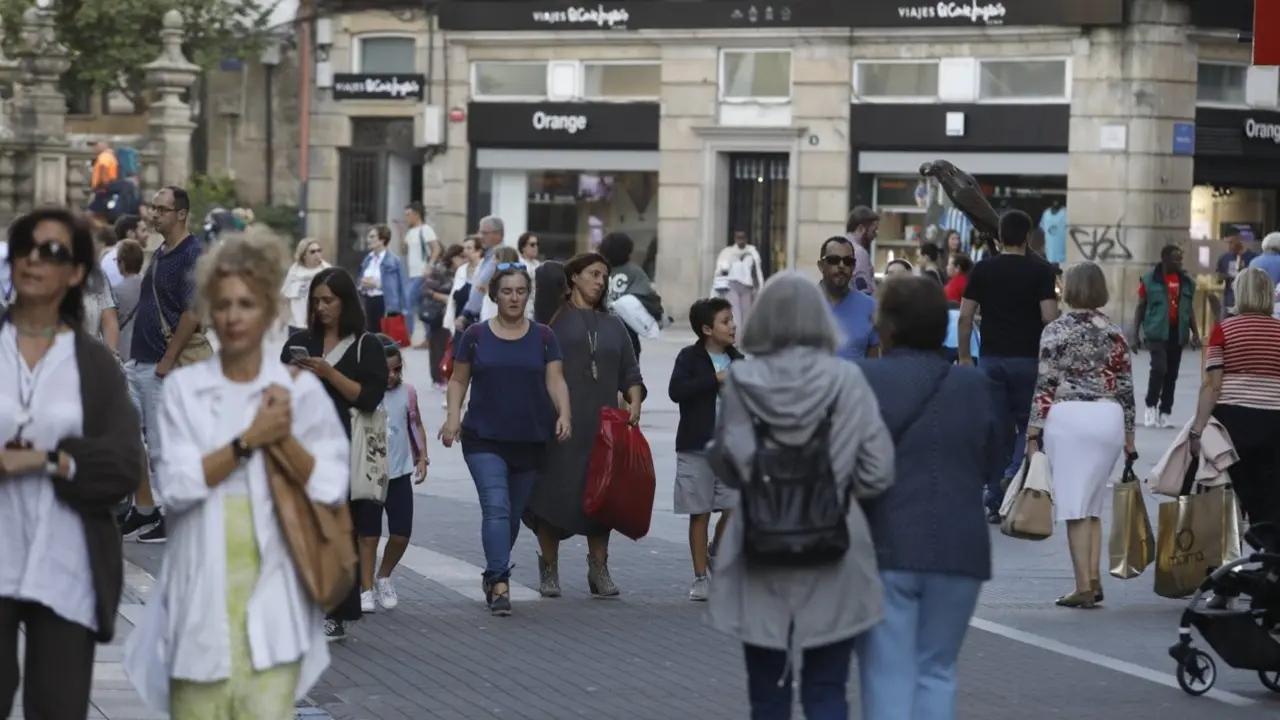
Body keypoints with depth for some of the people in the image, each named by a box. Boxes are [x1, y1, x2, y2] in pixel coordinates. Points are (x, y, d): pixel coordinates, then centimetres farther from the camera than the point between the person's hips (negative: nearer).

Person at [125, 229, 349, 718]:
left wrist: (285, 437, -10)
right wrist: (249, 440, -11)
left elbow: (331, 487, 3)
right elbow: (174, 484, -7)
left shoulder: (300, 389, 5)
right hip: (203, 594, 1)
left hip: (271, 595, 0)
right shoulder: (183, 388, 4)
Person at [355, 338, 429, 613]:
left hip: (399, 474, 3)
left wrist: (422, 458, 6)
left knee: (401, 534, 2)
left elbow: (416, 426, 12)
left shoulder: (406, 392, 0)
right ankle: (367, 589, 14)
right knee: (368, 534, 4)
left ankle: (383, 577, 26)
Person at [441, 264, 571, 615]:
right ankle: (500, 583, -20)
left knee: (514, 513, 11)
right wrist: (453, 417, -7)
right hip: (484, 439, -2)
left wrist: (564, 413, -16)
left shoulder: (543, 337, 6)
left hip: (531, 440, 2)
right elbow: (458, 381, 7)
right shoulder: (475, 336, 3)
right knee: (496, 508, -16)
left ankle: (494, 573, 30)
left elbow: (555, 380, 1)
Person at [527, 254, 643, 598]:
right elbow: (547, 272, -14)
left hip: (602, 425, 4)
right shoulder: (555, 314, 4)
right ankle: (549, 568, 8)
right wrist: (565, 294, 2)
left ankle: (599, 569, 10)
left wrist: (634, 402, 1)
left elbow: (630, 372, 16)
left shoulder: (613, 325, 19)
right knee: (553, 494, -3)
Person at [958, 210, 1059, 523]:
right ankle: (1014, 475, -12)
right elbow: (1049, 318, -11)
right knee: (1029, 425, 12)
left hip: (991, 359, 2)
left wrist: (964, 356, 9)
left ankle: (995, 503, 8)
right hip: (1028, 359, -2)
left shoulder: (982, 270, 3)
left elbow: (966, 317, 1)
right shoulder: (1041, 271, -4)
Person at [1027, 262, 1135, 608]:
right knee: (1093, 504, 14)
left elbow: (1045, 385, -7)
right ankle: (1094, 580, 12)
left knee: (1076, 505, -3)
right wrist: (1129, 435, 18)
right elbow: (1126, 388, 10)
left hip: (1068, 416, -4)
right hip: (1109, 419, 4)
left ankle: (1084, 587, -5)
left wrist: (1033, 432, -3)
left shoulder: (1056, 330, -3)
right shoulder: (1114, 333, 9)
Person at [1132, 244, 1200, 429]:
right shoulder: (1149, 280, -2)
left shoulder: (1186, 282, 9)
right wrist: (1136, 334, -1)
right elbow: (1140, 308, 2)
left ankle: (1165, 413, 13)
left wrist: (1195, 333, 8)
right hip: (1157, 333, -4)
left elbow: (1190, 309, 16)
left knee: (1172, 374, 6)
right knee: (1159, 368, -18)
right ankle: (1151, 407, -2)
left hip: (1178, 335, 4)